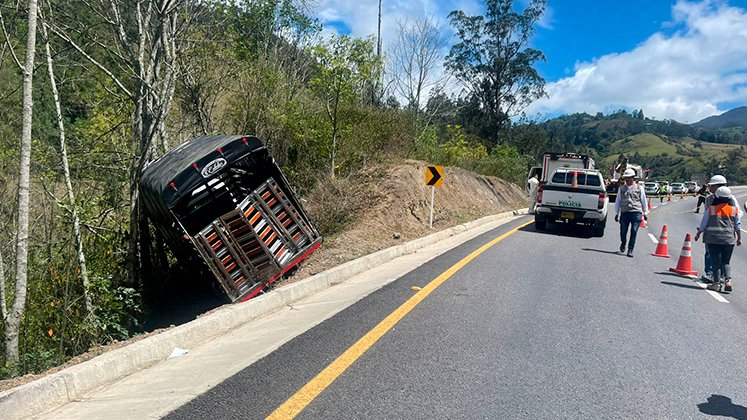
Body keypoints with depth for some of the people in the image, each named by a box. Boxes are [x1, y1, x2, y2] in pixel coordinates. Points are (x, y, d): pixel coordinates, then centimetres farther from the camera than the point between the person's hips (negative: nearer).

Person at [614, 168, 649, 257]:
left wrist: (645, 213, 13)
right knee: (623, 231, 3)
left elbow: (644, 201, 14)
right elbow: (617, 202, 17)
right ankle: (623, 243, 33)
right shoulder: (621, 189, 12)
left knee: (634, 232, -8)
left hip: (636, 213, -2)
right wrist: (616, 213, 14)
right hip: (624, 213, 2)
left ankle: (630, 250, -2)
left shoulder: (639, 188, 8)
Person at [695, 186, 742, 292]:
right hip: (729, 239, 2)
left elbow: (703, 224, 4)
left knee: (716, 262, 4)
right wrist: (739, 238, 18)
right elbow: (738, 226, 8)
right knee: (726, 262, 11)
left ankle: (716, 283, 4)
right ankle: (728, 281, -7)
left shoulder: (711, 209, -3)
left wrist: (698, 234, 17)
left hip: (713, 239, -2)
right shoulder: (735, 210, 4)